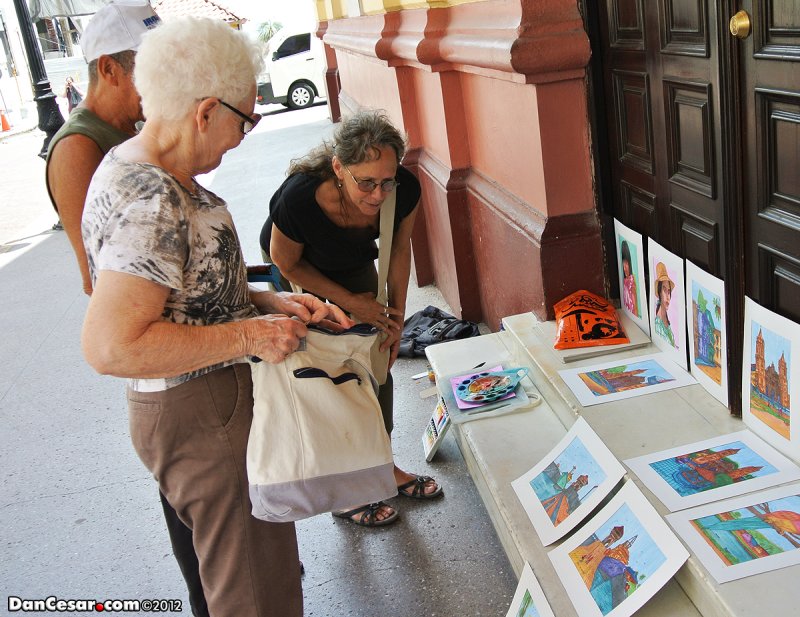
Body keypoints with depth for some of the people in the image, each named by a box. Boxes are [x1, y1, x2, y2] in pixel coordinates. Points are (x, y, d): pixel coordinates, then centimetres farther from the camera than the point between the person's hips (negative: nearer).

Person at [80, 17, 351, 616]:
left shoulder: (142, 169, 7)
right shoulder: (149, 203, -26)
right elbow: (112, 347, -32)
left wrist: (270, 301, 3)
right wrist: (250, 334, -25)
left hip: (217, 400, 10)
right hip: (202, 417, -10)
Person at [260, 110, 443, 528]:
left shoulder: (404, 190, -31)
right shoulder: (298, 198, -42)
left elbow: (399, 247, -8)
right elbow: (287, 263, -20)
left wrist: (395, 316, -6)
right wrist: (350, 302, -18)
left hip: (356, 268, 4)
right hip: (300, 276, -4)